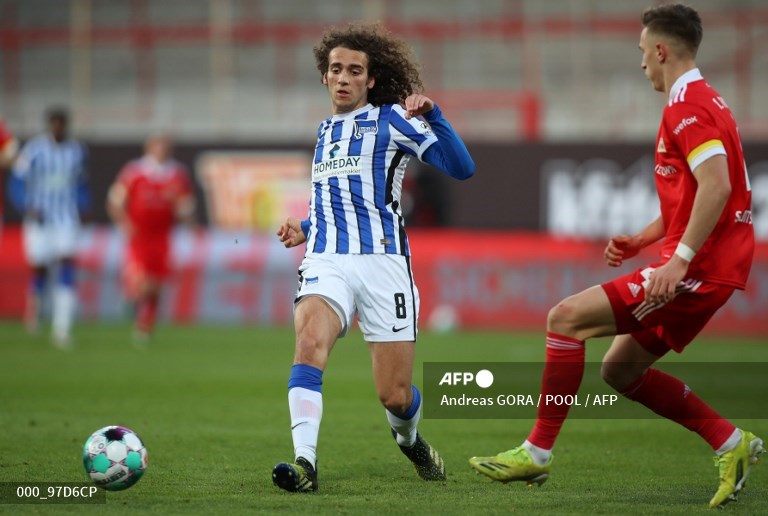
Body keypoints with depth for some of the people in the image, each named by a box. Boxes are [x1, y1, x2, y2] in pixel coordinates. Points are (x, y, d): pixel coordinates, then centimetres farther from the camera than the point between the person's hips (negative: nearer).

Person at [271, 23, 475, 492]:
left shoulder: (391, 119, 2)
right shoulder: (326, 130, 20)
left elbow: (462, 168, -9)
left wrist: (432, 115, -21)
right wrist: (305, 229, 22)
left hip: (382, 261, -4)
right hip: (326, 260, 4)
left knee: (394, 396, -1)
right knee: (311, 340, -30)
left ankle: (410, 441, 36)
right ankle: (305, 463, -38)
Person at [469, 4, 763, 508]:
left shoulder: (687, 106, -13)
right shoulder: (703, 101, 20)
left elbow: (716, 186, -27)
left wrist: (680, 259, -29)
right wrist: (641, 241, 17)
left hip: (698, 270, -10)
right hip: (712, 267, 10)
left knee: (566, 318, -12)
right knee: (620, 368, 15)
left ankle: (538, 452, -9)